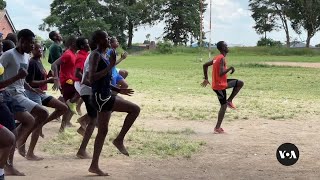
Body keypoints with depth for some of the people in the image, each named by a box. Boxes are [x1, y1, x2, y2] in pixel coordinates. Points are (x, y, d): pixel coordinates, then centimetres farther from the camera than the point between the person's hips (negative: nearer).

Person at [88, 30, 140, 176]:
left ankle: (94, 166, 16)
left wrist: (119, 90, 18)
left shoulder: (103, 56, 17)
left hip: (105, 96, 10)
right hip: (100, 97, -10)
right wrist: (110, 66, -22)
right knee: (135, 109, -13)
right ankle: (119, 140, -2)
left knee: (103, 131, 11)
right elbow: (92, 78, -22)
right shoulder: (96, 55, -11)